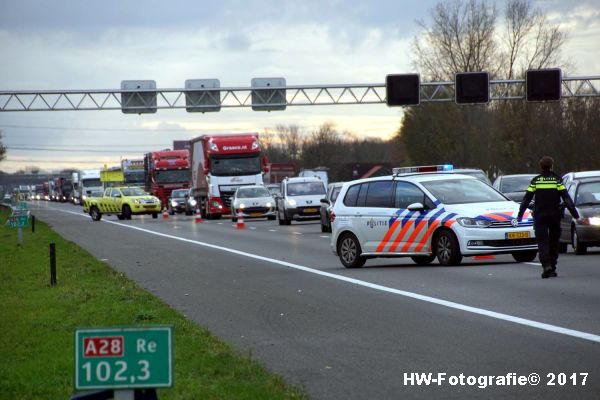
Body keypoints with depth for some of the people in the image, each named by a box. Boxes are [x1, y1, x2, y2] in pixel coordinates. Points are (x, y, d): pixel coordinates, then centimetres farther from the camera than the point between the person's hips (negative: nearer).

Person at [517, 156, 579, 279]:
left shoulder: (535, 181, 1)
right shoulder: (557, 180, 0)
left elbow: (526, 199, 1)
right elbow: (567, 199, -5)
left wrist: (520, 214, 9)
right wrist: (575, 214, -3)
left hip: (539, 216, -1)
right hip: (555, 216, 1)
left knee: (542, 242, -3)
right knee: (554, 242, 13)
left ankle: (546, 265, -24)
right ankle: (552, 268, 15)